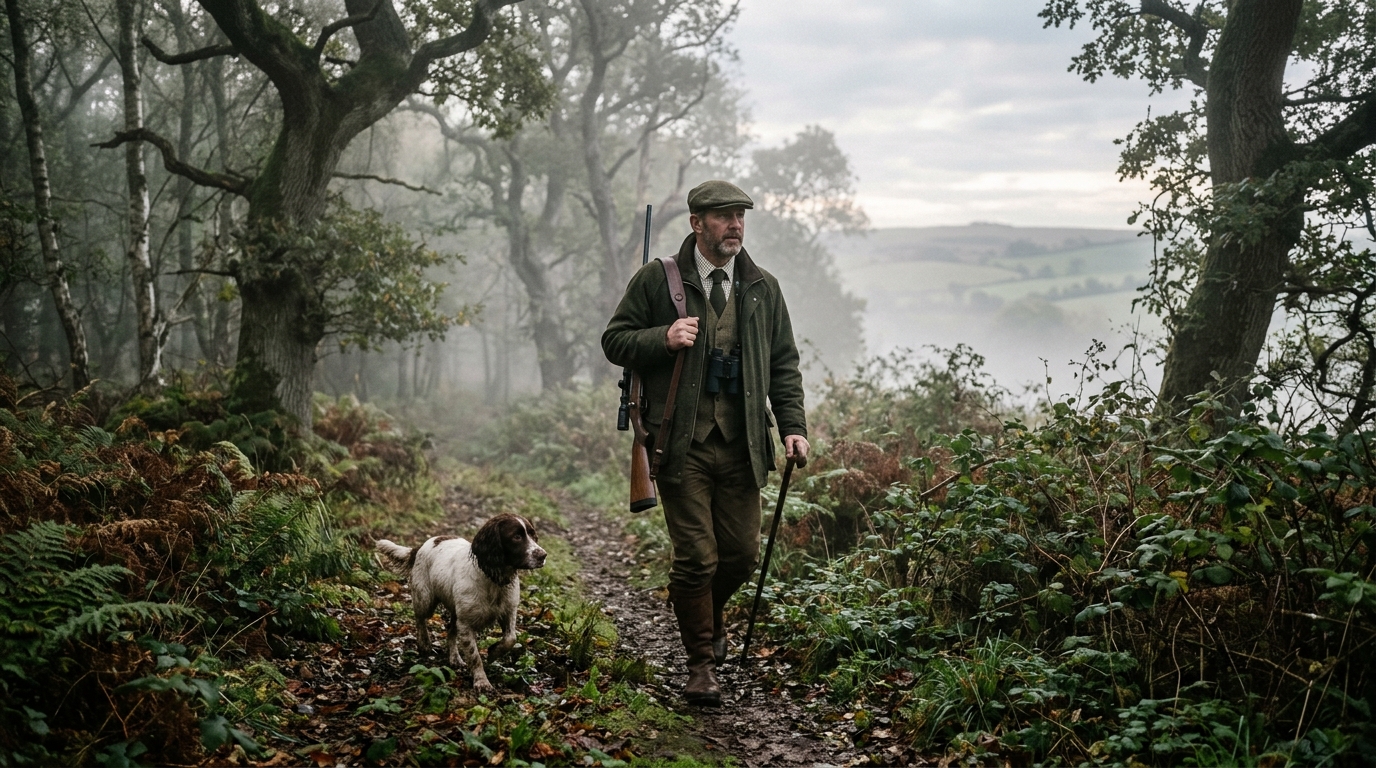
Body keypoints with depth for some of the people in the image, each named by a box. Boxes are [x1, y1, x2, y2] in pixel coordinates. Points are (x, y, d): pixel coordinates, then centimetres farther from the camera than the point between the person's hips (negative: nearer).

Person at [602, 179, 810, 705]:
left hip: (741, 446, 4)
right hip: (683, 445, -3)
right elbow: (614, 341, 3)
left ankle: (709, 616, 41)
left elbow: (784, 364, 14)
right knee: (697, 557, -4)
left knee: (742, 553, 8)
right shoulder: (657, 280, 0)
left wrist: (793, 426, 3)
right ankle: (701, 663, 15)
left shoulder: (763, 288, 11)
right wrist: (663, 338, -16)